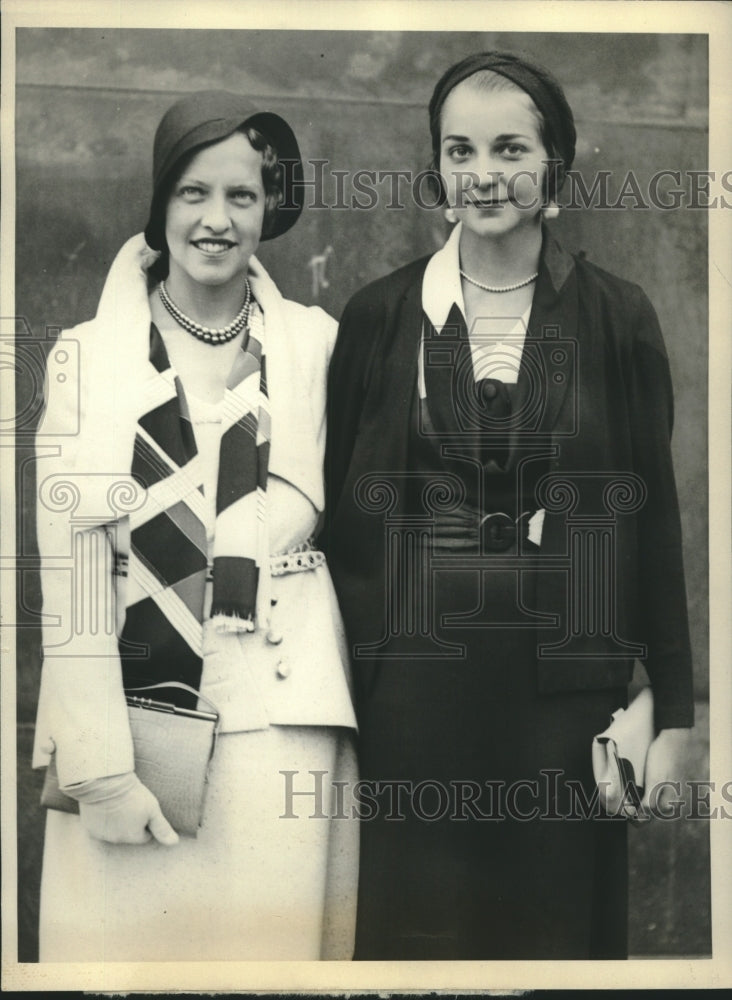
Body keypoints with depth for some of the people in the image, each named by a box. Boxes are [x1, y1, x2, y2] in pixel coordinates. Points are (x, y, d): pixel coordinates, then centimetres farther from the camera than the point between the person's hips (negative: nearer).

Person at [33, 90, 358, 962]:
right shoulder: (88, 357, 0)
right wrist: (100, 766, -10)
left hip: (282, 725, 1)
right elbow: (69, 569, -5)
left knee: (273, 939, 3)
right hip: (130, 722, -1)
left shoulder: (315, 344, 4)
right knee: (126, 940, 3)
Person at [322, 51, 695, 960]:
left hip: (566, 689, 0)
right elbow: (337, 513, 5)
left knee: (561, 923, 10)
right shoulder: (379, 317, 2)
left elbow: (654, 518, 3)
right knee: (418, 929, 9)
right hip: (413, 691, 0)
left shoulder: (617, 320, 1)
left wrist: (673, 713, 1)